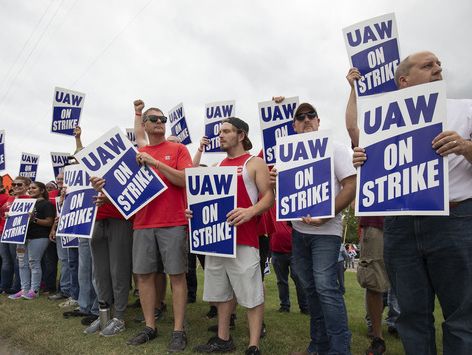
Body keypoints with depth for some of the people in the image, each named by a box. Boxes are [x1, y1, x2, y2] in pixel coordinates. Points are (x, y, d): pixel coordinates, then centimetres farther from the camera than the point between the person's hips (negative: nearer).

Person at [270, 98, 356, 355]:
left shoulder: (335, 148, -2)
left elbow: (351, 186, -11)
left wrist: (326, 215, -22)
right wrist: (274, 181, -5)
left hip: (325, 230, -5)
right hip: (299, 229, 6)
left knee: (326, 287, -11)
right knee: (310, 288, 12)